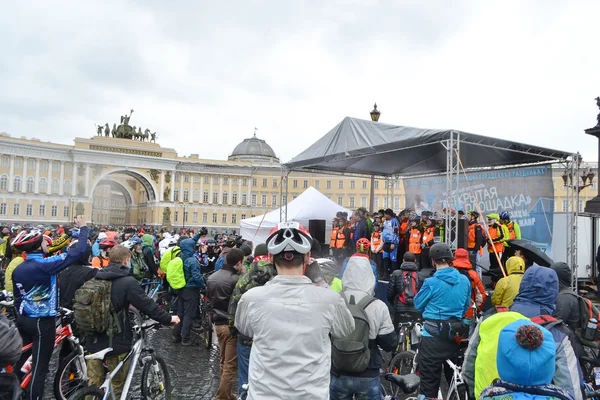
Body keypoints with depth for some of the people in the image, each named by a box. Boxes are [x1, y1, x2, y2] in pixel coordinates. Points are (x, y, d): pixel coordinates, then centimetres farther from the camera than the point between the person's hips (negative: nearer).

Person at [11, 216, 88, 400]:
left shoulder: (18, 269, 4)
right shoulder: (45, 265, -22)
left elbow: (18, 297, 14)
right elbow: (77, 252, -24)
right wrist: (83, 228, -12)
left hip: (24, 319, 8)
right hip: (42, 322, -8)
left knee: (21, 361, 22)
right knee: (39, 367, 2)